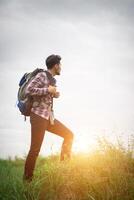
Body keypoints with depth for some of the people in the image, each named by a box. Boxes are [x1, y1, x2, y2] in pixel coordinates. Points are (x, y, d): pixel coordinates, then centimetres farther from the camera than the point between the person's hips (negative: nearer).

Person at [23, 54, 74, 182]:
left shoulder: (52, 79, 16)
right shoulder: (42, 76, -9)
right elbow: (28, 90, -20)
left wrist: (54, 94, 9)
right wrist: (48, 90, -17)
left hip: (49, 117, 9)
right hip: (39, 116, -9)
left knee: (69, 135, 9)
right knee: (35, 149, -7)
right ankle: (27, 179, 4)